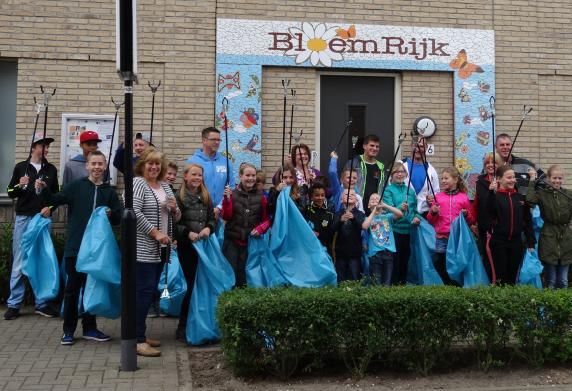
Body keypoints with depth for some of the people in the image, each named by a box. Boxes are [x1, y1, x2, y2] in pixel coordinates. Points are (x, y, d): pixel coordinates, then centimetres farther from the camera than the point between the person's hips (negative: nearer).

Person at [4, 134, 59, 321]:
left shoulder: (51, 169, 10)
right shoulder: (21, 167, 5)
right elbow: (10, 193, 7)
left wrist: (50, 207, -4)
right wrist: (20, 185, -13)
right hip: (23, 218, -2)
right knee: (19, 262, -1)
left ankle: (41, 303, 10)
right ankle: (14, 304, 6)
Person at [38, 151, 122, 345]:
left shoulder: (109, 191, 9)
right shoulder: (76, 186, 2)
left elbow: (118, 219, 10)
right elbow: (57, 200, -8)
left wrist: (111, 214, -11)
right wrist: (45, 190, -26)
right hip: (75, 247, -3)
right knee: (72, 288, 4)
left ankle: (89, 328, 23)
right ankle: (68, 330, 14)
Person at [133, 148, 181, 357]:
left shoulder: (165, 186, 17)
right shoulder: (137, 183, -6)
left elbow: (175, 218, 22)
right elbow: (134, 212, -18)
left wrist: (174, 208, -1)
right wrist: (155, 232, -18)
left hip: (161, 249, 8)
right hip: (143, 249, -8)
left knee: (150, 291, 10)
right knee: (144, 291, -10)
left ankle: (140, 333, 19)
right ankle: (138, 341, -8)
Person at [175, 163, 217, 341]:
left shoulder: (205, 197, 13)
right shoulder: (179, 197, -3)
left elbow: (213, 219, 14)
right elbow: (174, 224, -7)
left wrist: (208, 228, -5)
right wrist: (188, 233, -19)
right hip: (186, 247, -5)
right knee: (191, 284, -5)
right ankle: (182, 328, 7)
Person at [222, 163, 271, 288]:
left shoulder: (260, 197, 3)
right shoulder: (232, 194, -2)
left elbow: (267, 219, 8)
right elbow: (226, 216, -7)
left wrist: (260, 228, -11)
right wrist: (227, 199, -19)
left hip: (251, 241, 1)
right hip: (232, 241, -1)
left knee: (245, 274, 5)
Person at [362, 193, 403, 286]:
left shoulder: (388, 216, 12)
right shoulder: (368, 218, 12)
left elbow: (400, 214, -6)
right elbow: (364, 226, -11)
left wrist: (385, 205, -8)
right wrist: (373, 211, -3)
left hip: (389, 251, 1)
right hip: (374, 253, -1)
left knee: (387, 283, 0)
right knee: (377, 284, -4)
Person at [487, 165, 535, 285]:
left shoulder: (520, 197, 9)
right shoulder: (495, 195, -4)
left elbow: (527, 221, 10)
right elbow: (491, 211, -24)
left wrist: (531, 242, 6)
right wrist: (492, 192, -34)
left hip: (516, 243, 4)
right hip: (499, 243, -4)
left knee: (512, 277, 10)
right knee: (500, 277, -1)